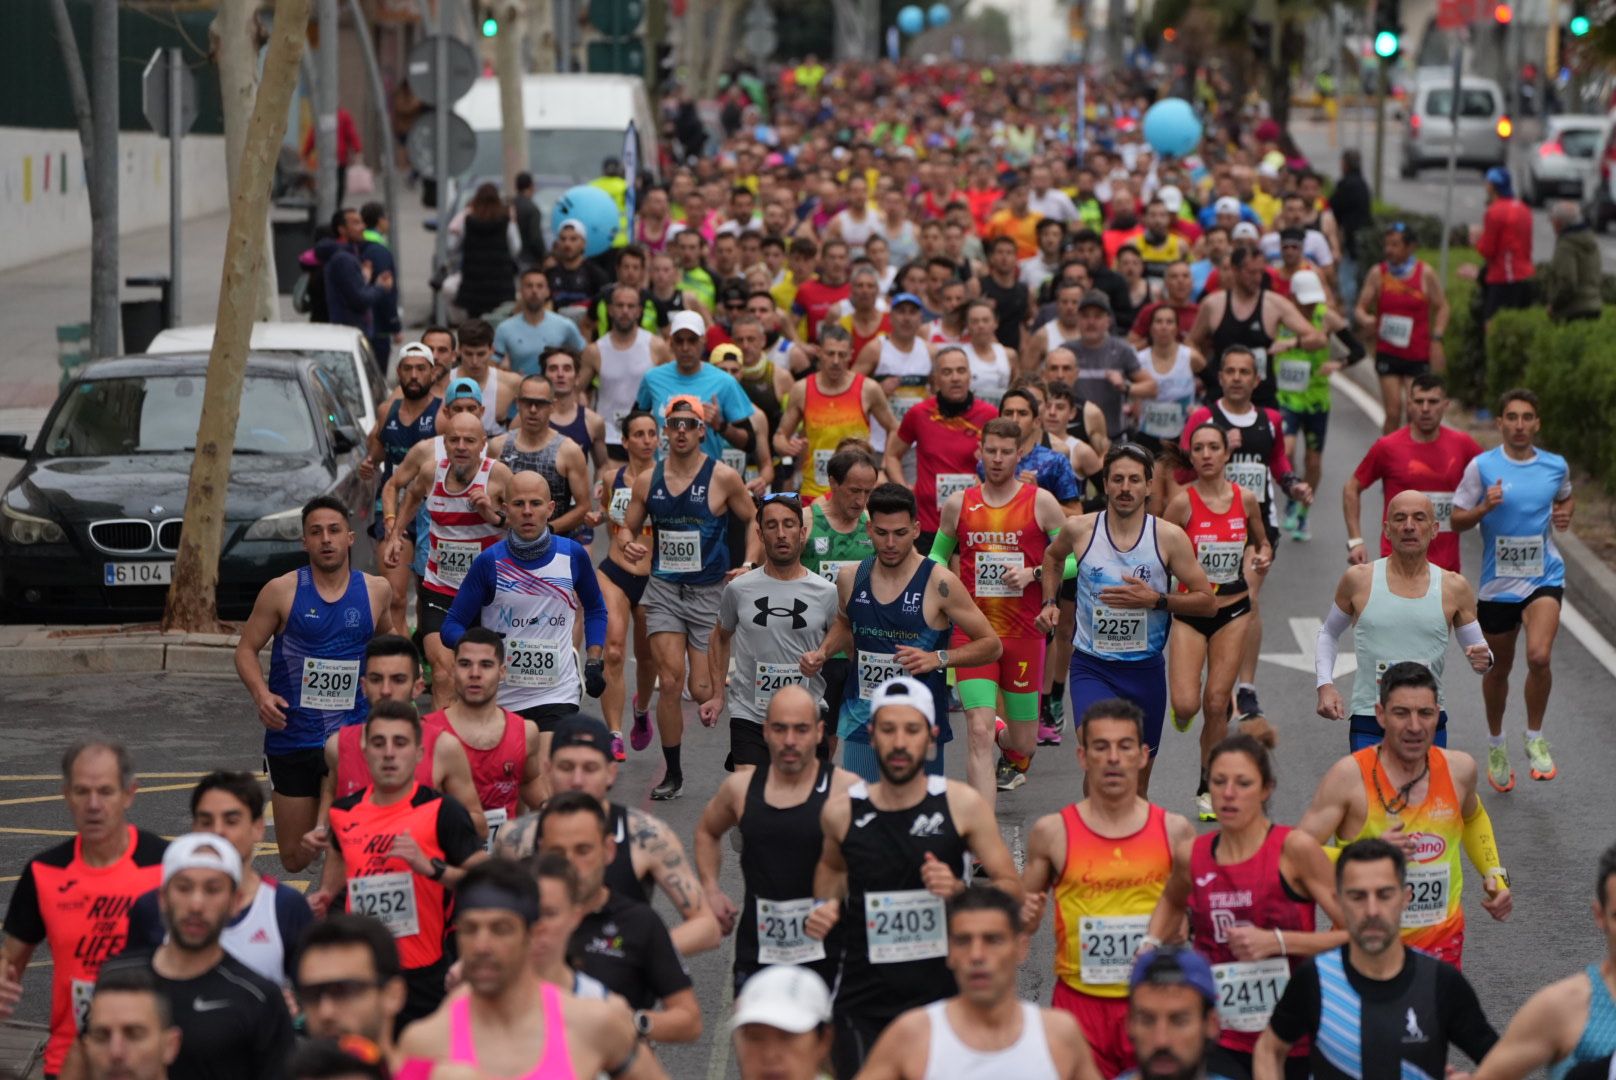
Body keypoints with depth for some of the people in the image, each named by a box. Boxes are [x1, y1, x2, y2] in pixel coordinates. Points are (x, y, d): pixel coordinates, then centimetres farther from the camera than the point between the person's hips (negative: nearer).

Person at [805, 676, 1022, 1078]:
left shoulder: (961, 805, -5)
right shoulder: (842, 812, 0)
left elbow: (1012, 891, 1)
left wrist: (959, 891, -17)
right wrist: (826, 904, 5)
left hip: (941, 996, -1)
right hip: (863, 1001, 1)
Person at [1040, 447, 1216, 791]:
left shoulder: (1169, 537, -7)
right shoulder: (1079, 529, -3)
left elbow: (1208, 602, -4)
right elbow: (1053, 556, 22)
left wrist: (1155, 600, -17)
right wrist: (1050, 602, 9)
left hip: (1146, 669, 1)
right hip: (1091, 668, -1)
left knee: (1139, 775, 14)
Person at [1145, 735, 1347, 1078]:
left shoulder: (1295, 849, -11)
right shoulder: (1191, 856, 3)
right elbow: (1172, 902, 29)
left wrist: (1278, 941, -21)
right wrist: (1151, 944, 11)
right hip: (1222, 1043, 2)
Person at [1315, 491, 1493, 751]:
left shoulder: (1454, 588, 3)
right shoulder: (1359, 580, 1)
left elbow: (1479, 648, 11)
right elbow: (1328, 633, 15)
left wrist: (1484, 660, -12)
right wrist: (1325, 685, 2)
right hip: (1368, 726, -1)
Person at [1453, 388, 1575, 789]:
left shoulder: (1556, 466, 1)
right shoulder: (1482, 466, -6)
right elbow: (1456, 520, -1)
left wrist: (1564, 514, 0)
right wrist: (1484, 507, -21)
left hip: (1544, 578, 0)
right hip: (1497, 583, 0)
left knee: (1539, 656, -23)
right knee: (1499, 669, 14)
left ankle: (1535, 738, 0)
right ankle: (1495, 744, 39)